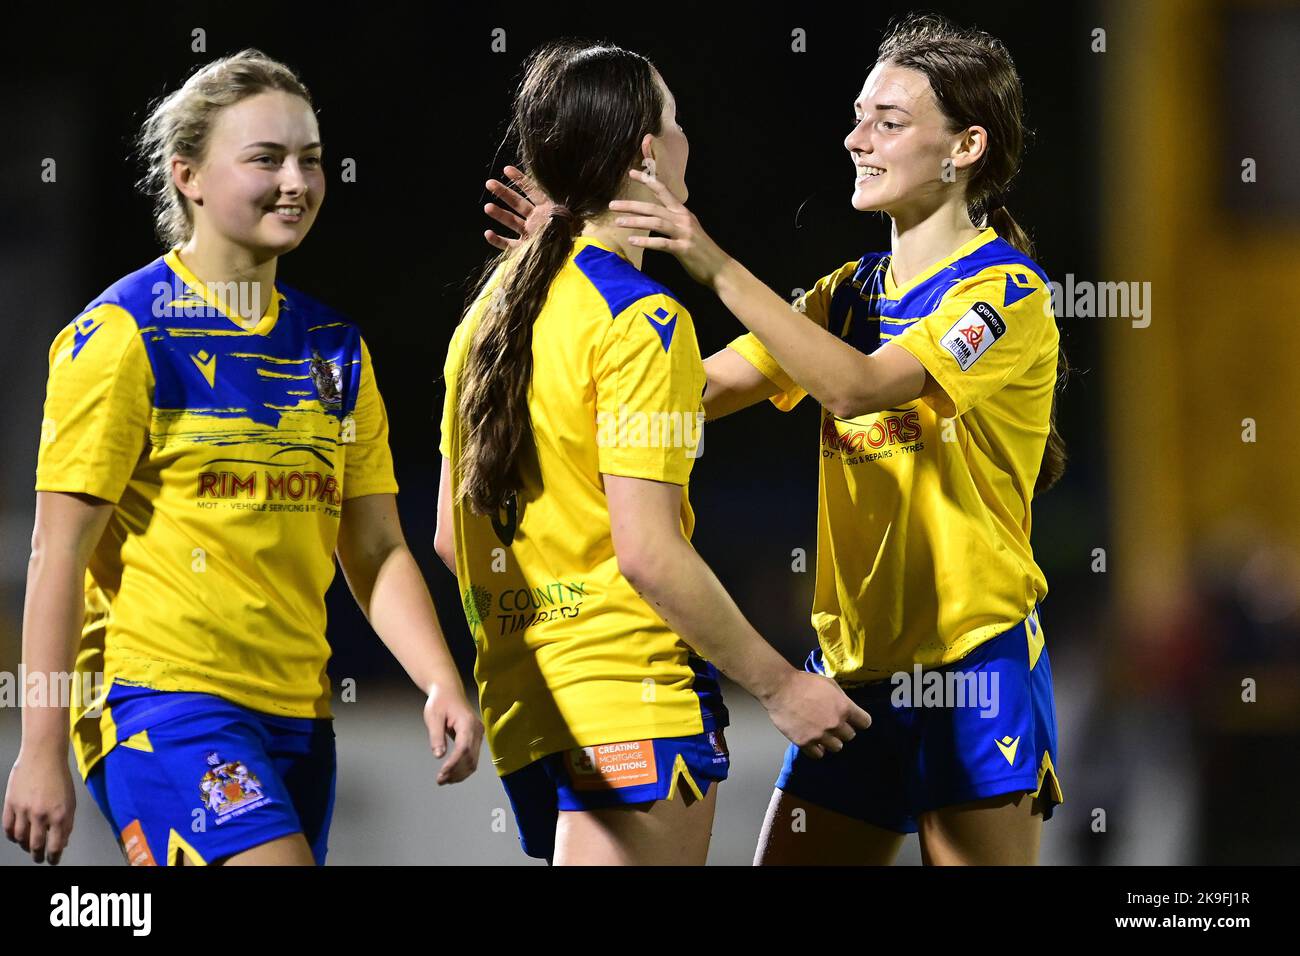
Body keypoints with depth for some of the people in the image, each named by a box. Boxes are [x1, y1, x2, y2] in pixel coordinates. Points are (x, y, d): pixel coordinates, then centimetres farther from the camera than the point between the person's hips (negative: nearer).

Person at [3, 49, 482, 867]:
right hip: (161, 701, -7)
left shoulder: (335, 347, 14)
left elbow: (376, 551, 14)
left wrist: (442, 684, -3)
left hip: (296, 715, 7)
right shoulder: (124, 334, -5)